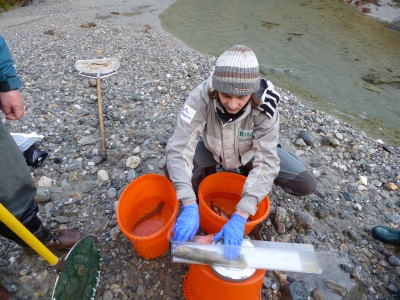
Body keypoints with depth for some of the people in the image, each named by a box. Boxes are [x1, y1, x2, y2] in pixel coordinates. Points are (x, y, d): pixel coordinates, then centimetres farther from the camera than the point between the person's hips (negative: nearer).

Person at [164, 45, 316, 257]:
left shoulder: (264, 105, -33)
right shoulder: (202, 97, -35)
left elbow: (266, 160, -36)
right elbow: (178, 149, -37)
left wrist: (240, 216, -45)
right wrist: (190, 206, -47)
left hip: (250, 151, 1)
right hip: (212, 148, 0)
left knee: (306, 185, -14)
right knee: (171, 170, -27)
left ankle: (250, 176, 11)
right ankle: (207, 176, 6)